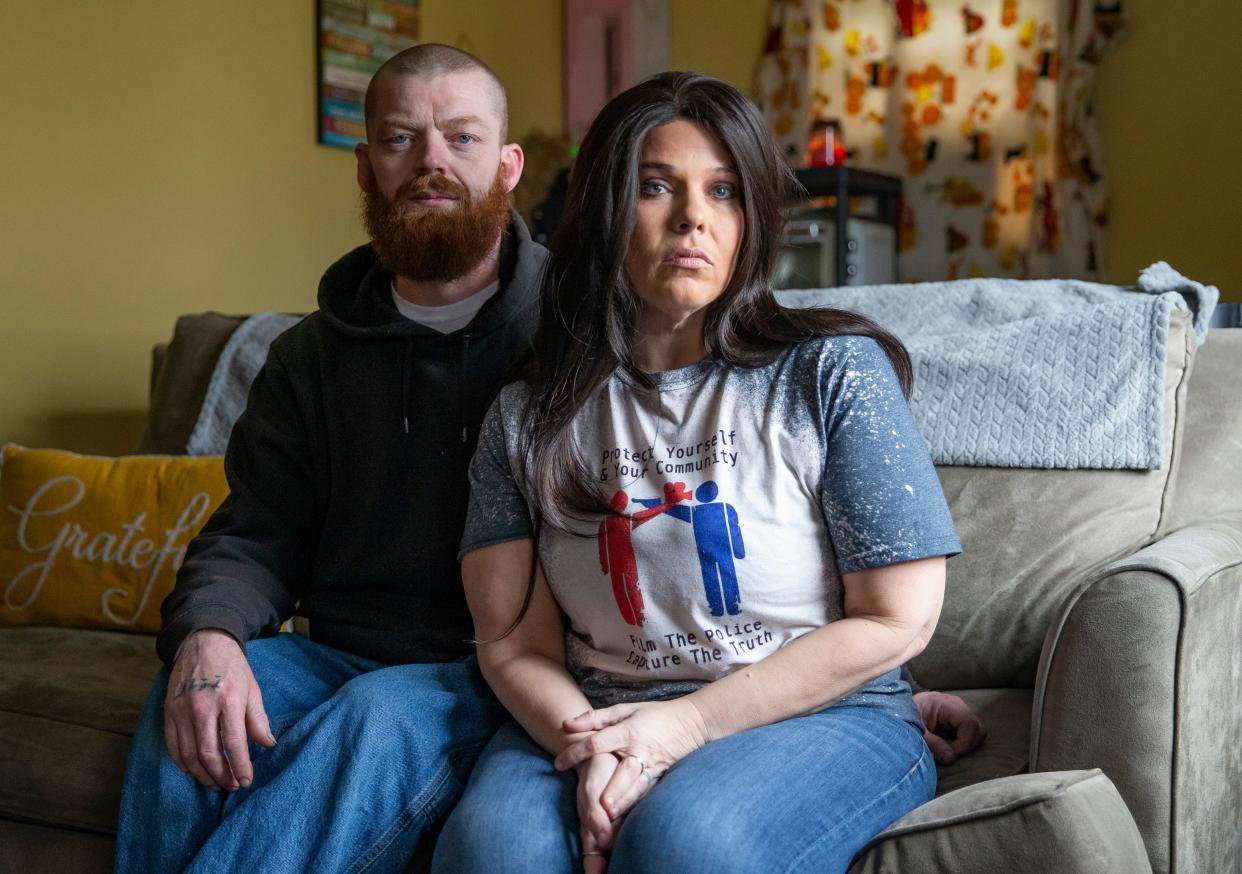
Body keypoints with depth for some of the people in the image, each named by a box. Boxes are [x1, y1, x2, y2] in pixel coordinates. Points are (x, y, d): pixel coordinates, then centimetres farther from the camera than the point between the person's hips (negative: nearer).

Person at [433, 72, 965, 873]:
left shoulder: (834, 374, -2)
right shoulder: (527, 417, 7)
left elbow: (897, 621, -5)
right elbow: (514, 642, 3)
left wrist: (689, 725, -11)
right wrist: (590, 745, -19)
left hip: (821, 719, -1)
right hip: (595, 719, 2)